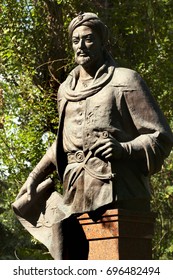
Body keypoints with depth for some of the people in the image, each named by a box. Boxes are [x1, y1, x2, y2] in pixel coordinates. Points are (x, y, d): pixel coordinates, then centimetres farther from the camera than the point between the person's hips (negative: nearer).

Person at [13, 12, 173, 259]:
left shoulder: (125, 81, 3)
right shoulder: (66, 89, 21)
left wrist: (124, 149, -17)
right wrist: (35, 176, 25)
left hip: (118, 198, -6)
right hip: (74, 201, 6)